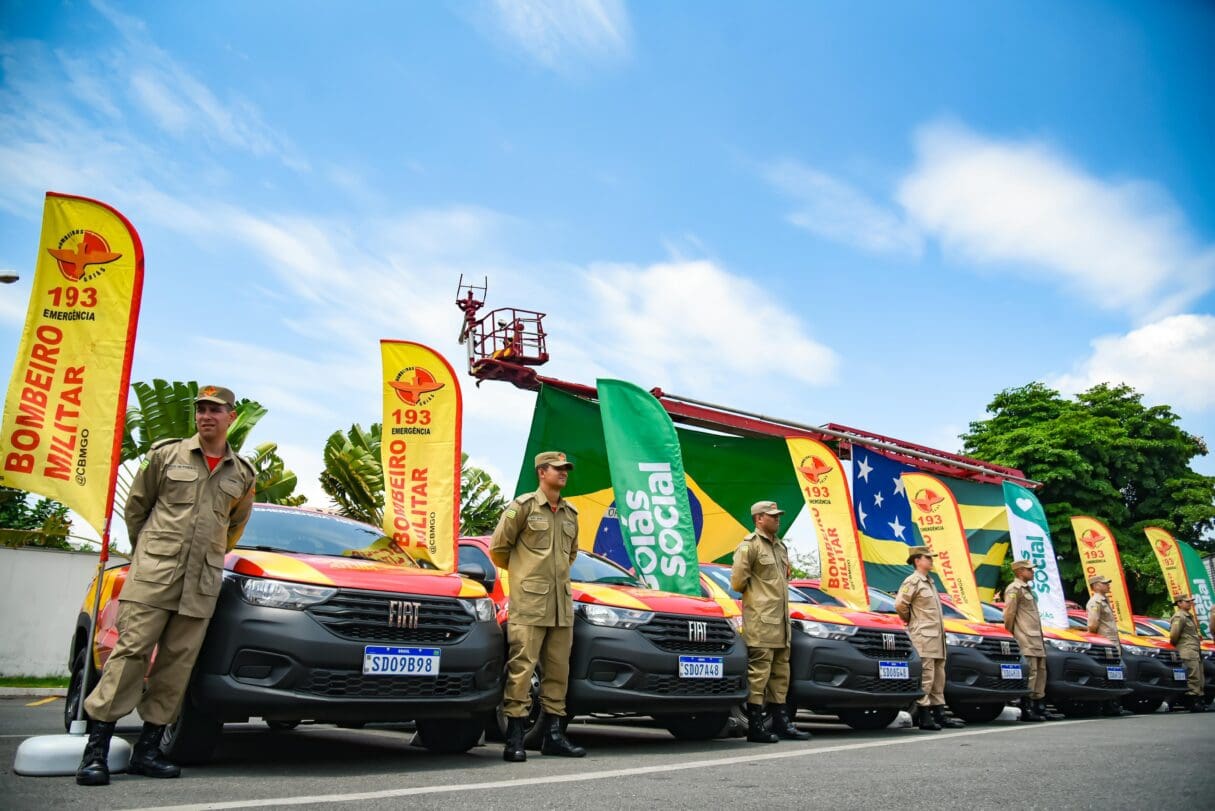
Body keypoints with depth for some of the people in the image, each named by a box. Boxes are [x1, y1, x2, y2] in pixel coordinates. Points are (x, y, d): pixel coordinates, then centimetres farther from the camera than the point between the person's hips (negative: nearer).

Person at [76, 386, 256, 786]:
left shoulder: (242, 475, 11)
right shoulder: (166, 454, 5)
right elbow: (136, 505, 12)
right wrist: (146, 550, 14)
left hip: (202, 583, 3)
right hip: (153, 573, -2)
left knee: (177, 664, 3)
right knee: (131, 651, -7)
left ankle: (147, 750, 12)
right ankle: (96, 749, 0)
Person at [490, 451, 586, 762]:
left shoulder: (570, 513, 16)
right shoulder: (522, 506, -2)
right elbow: (498, 547, 2)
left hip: (562, 604, 6)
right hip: (528, 601, -6)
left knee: (558, 669, 8)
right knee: (522, 667, -7)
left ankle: (553, 735, 18)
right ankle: (515, 739, -1)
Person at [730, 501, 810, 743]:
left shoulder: (780, 546, 21)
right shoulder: (750, 545, -8)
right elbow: (737, 580, -12)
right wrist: (755, 595, 1)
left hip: (780, 618, 9)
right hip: (760, 618, -9)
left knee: (780, 671, 12)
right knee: (759, 670, -9)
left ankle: (781, 723, 20)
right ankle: (755, 727, -5)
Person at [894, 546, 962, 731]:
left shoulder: (929, 582, 20)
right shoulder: (912, 581, -9)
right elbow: (899, 605, -18)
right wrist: (910, 619, -4)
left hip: (937, 636, 9)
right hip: (923, 636, -9)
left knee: (938, 677, 12)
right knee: (925, 677, -9)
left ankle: (939, 715, 18)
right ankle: (924, 717, -5)